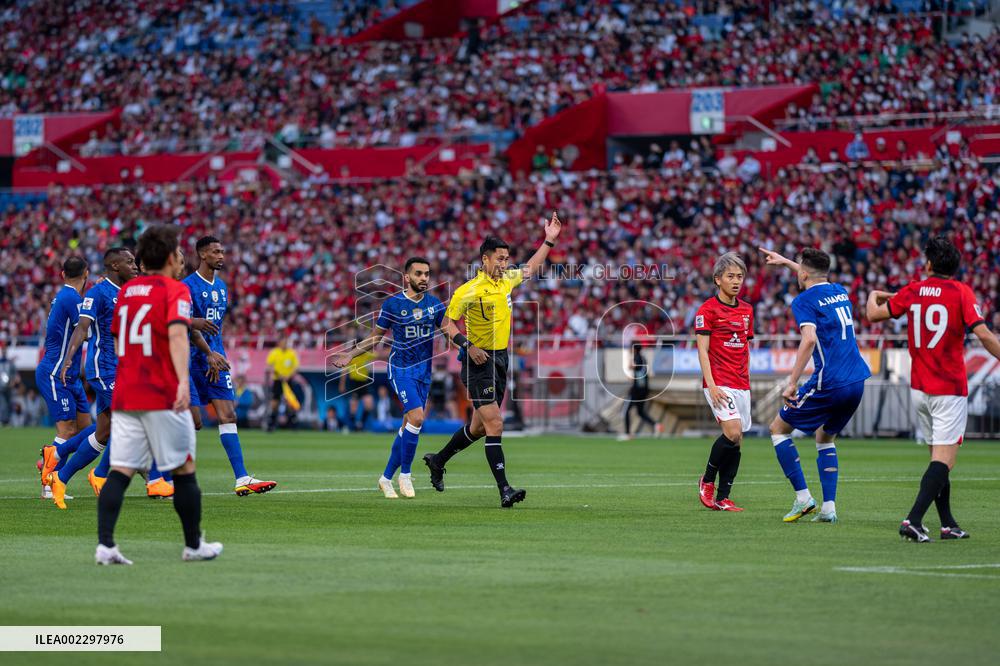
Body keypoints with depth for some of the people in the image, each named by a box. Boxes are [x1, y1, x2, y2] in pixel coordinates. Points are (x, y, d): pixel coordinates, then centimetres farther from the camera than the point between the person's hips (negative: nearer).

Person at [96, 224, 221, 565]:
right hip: (163, 396, -6)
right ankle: (193, 545, 16)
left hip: (123, 396, 6)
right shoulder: (175, 291, -6)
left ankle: (105, 545, -14)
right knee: (184, 470, 7)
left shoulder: (127, 290, 15)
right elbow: (176, 335, -23)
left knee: (120, 471, -1)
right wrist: (183, 381, -33)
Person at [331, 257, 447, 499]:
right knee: (417, 417, -22)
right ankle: (405, 474, -8)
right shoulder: (393, 304, -4)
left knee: (408, 427, 5)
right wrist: (351, 355, -3)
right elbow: (375, 337, 5)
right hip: (401, 369, -5)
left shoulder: (434, 304, 6)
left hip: (424, 370, 5)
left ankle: (386, 477, 18)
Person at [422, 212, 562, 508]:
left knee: (479, 427, 16)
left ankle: (438, 460, 37)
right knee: (495, 425, -15)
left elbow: (530, 269, 28)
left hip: (500, 361, 8)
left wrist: (549, 240, 25)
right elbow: (447, 323, -8)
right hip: (479, 362, -8)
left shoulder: (507, 280, 8)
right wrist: (468, 346, -22)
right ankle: (505, 490, -20)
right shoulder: (469, 290, -13)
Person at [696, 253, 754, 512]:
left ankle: (722, 499, 5)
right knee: (733, 431, -21)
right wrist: (711, 385, -18)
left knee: (737, 441, 1)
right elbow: (702, 350, -9)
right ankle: (707, 481, -1)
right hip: (719, 383, -6)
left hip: (741, 385, 6)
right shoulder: (708, 309, -5)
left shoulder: (747, 310, 14)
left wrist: (747, 381, 17)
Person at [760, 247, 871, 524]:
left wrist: (792, 383, -21)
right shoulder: (840, 292, 17)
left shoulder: (804, 301, -6)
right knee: (826, 437, 24)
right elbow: (818, 278, 41)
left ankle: (803, 497, 1)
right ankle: (828, 507, 11)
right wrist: (785, 261, 49)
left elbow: (809, 339, -22)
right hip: (857, 382, 7)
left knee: (778, 427, 9)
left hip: (828, 384, -7)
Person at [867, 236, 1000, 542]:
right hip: (950, 390, -5)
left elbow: (873, 313, 15)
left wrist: (874, 295, 36)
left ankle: (948, 524, 19)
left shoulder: (912, 291, 4)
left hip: (919, 388, 5)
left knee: (938, 457, 16)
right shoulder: (961, 292, -8)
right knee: (944, 461, -8)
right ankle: (913, 520, -23)